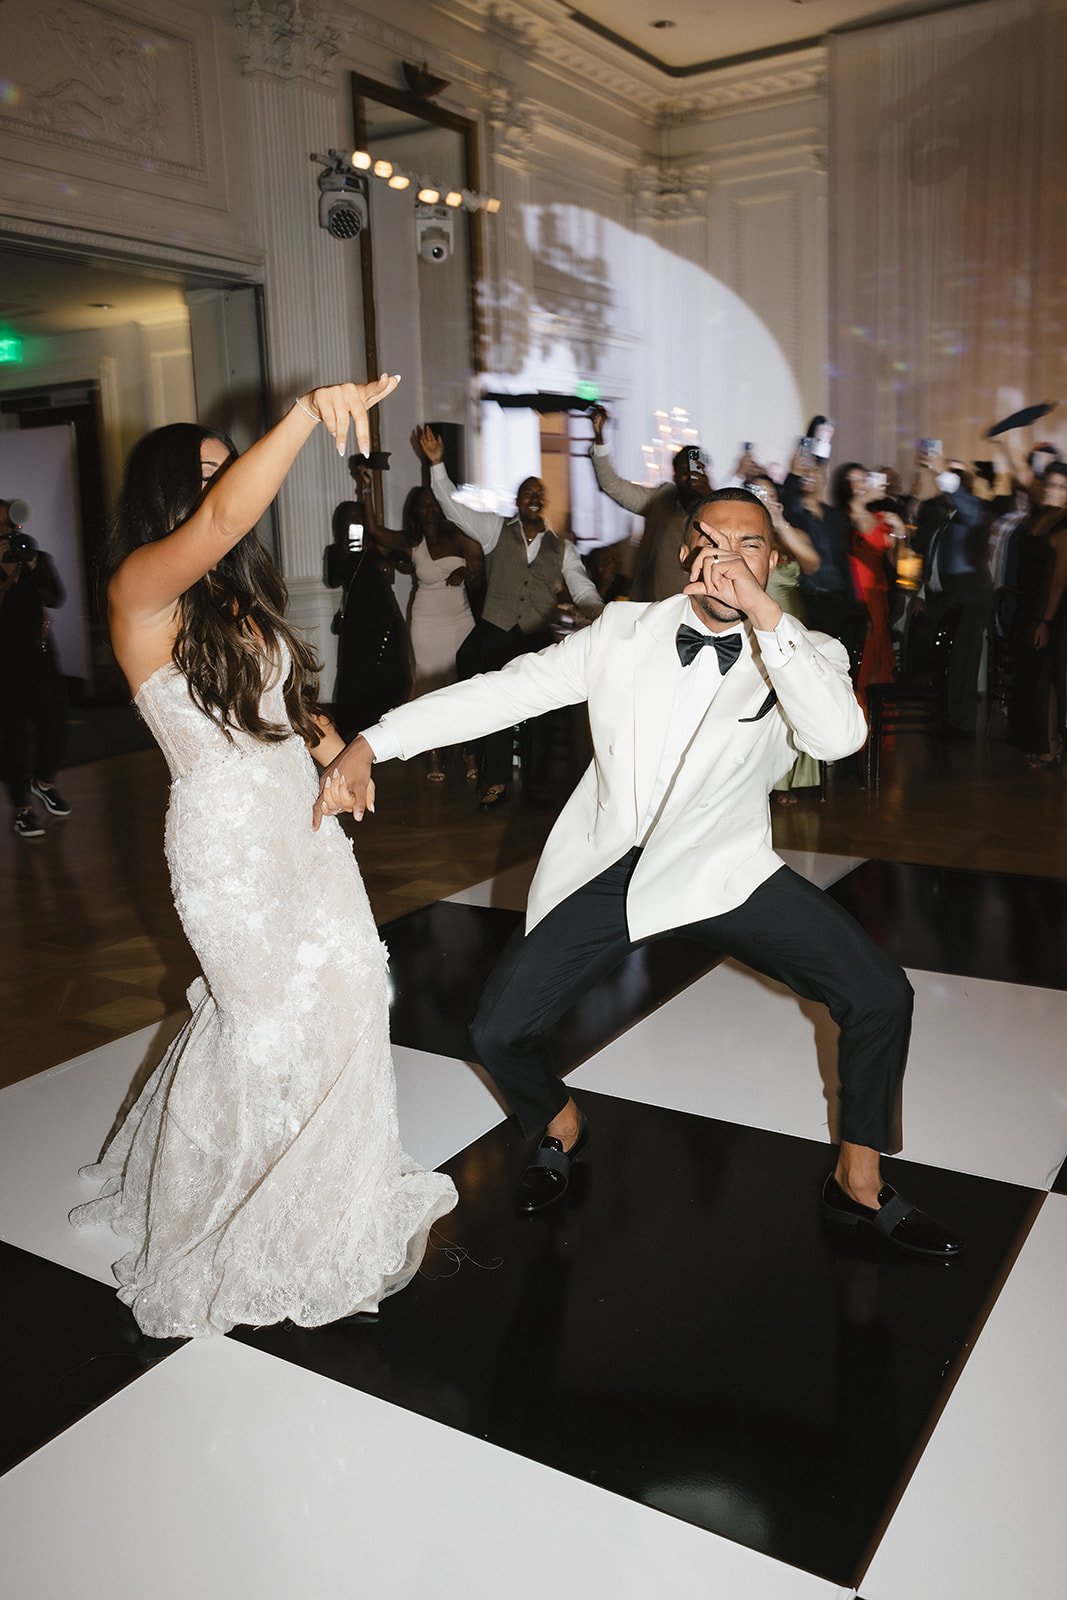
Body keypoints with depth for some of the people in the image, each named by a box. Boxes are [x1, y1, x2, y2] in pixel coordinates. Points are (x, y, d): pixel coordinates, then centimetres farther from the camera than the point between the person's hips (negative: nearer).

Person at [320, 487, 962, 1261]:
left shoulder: (803, 654, -5)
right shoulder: (624, 633, -3)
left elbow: (840, 736, -26)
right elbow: (501, 691, -6)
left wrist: (766, 614, -29)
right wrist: (368, 744, -14)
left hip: (722, 869, 0)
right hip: (603, 872, 1)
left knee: (878, 994, -14)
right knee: (499, 1030, -4)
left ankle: (859, 1183, 13)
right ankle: (562, 1129, 33)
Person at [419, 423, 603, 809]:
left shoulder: (562, 548, 10)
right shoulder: (496, 530, 6)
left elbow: (582, 590, 5)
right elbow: (454, 506, -1)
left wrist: (602, 614, -14)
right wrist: (437, 464, -11)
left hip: (538, 640, 1)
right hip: (495, 634, -1)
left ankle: (533, 780, 19)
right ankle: (495, 782, 13)